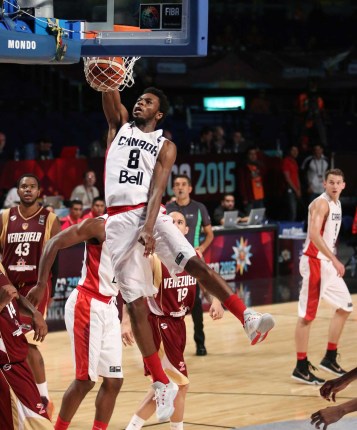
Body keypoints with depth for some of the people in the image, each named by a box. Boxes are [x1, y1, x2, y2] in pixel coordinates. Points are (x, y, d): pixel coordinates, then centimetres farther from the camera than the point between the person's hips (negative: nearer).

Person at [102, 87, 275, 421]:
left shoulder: (165, 146, 10)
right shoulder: (120, 125, 18)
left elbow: (157, 188, -4)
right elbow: (109, 94, 1)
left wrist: (149, 228, -18)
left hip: (151, 214, -1)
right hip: (120, 220, 1)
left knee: (194, 263, -26)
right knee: (135, 303, -3)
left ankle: (248, 319, -30)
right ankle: (161, 384, 0)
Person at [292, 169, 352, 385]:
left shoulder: (337, 203, 13)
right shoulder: (321, 204, -16)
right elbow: (314, 234, -28)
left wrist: (334, 260, 19)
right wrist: (334, 260, -31)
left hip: (329, 263, 10)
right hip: (315, 262, -10)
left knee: (345, 307, 14)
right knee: (307, 315, -6)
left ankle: (330, 358, 22)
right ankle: (301, 367, -3)